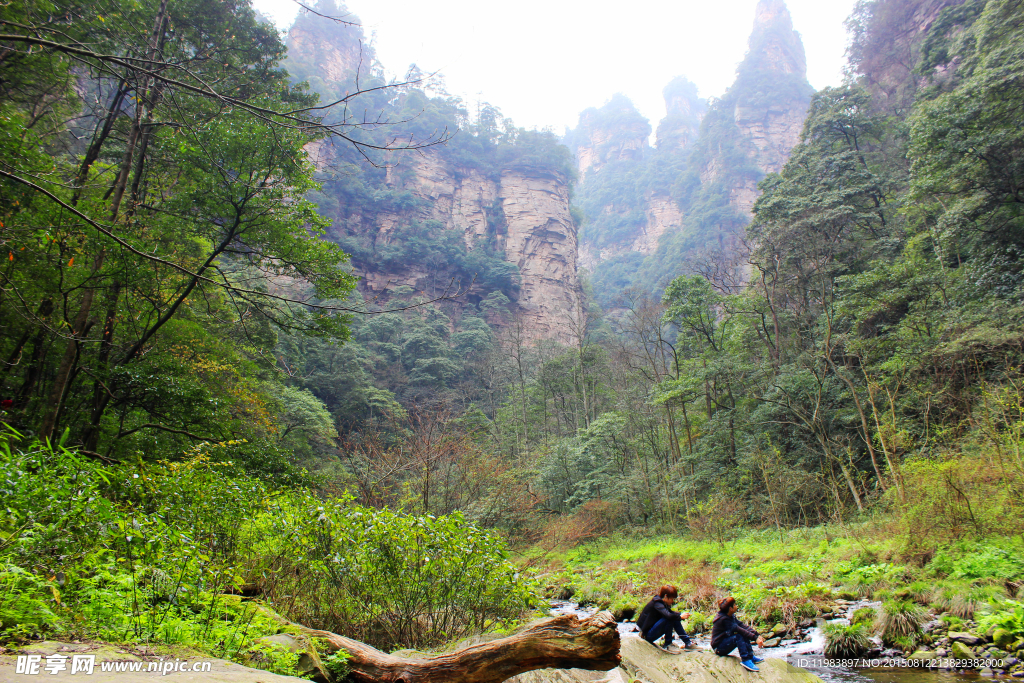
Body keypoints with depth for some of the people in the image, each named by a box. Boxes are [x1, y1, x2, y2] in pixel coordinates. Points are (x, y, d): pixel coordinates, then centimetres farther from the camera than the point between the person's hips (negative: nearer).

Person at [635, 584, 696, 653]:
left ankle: (687, 642, 9)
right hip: (647, 634, -10)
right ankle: (667, 645, -13)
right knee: (669, 619, -25)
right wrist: (680, 616, -20)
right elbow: (668, 615, -36)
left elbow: (671, 613, 15)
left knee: (675, 618, 2)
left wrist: (682, 614, -4)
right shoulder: (657, 603, -22)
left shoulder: (661, 602, 6)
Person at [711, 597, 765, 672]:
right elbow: (739, 630, -28)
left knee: (745, 634, -3)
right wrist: (755, 638, -28)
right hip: (719, 648, -9)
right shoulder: (723, 619, -24)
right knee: (739, 636, -27)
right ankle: (745, 660, -27)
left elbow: (742, 625, -2)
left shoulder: (731, 616, 5)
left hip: (725, 642, 9)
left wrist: (757, 635, -12)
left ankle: (751, 657, -4)